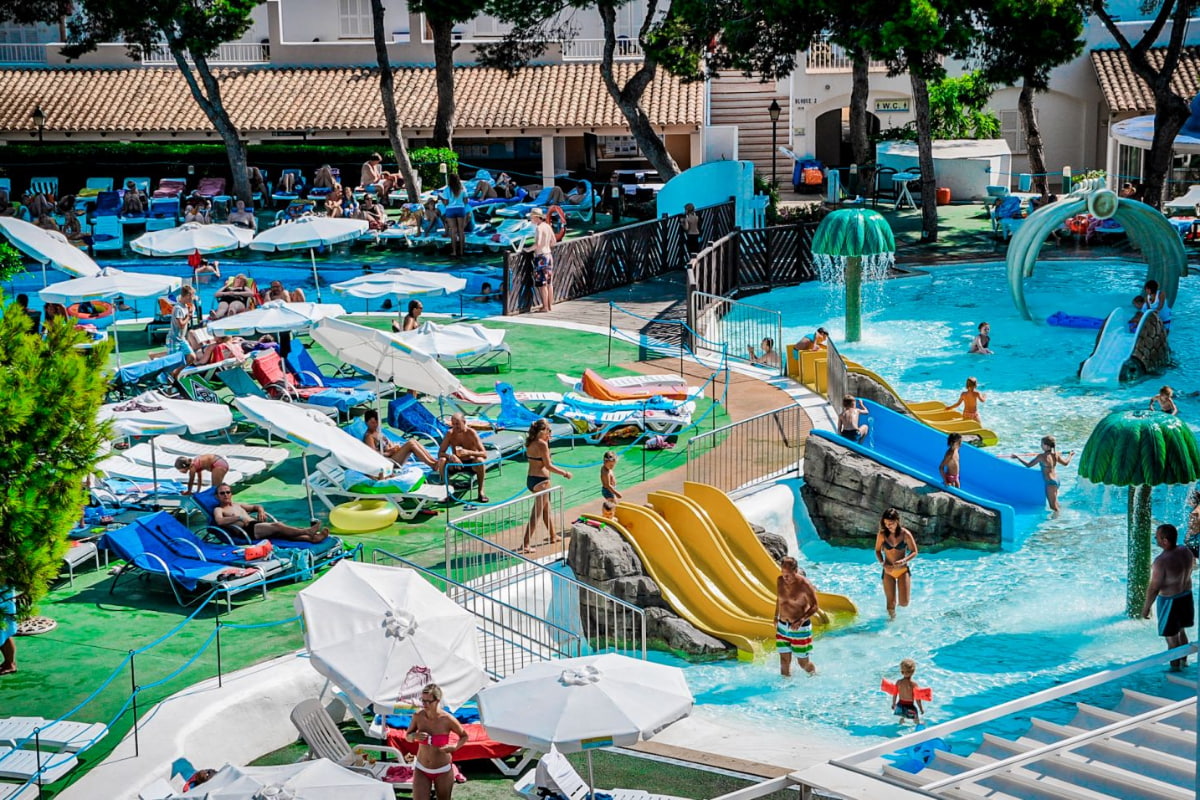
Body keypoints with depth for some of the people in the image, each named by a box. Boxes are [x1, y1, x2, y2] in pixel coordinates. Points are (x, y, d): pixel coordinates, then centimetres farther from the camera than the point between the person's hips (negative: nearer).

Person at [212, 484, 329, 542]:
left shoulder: (238, 505, 32)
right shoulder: (218, 510, 11)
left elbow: (256, 507, 37)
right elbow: (219, 521, -12)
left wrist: (260, 510, 12)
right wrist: (239, 517, -19)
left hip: (257, 524, 7)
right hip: (246, 530, -7)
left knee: (281, 531, -20)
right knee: (277, 526, -27)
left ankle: (311, 538, -39)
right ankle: (307, 532, -38)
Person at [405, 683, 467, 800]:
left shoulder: (447, 719, -18)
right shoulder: (418, 716, -11)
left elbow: (464, 736, -1)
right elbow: (407, 735, 6)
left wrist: (454, 747, -21)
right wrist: (414, 736, -18)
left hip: (443, 771, -2)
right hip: (421, 770, 2)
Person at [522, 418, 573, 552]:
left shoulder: (530, 443, 8)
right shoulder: (542, 444, -17)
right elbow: (548, 466, -18)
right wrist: (564, 473, -8)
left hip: (530, 479, 9)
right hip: (540, 480, -9)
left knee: (546, 508, 26)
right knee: (537, 513, -5)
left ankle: (553, 536, 41)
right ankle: (526, 545, -9)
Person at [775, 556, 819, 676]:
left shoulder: (804, 584, -18)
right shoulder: (780, 581, -1)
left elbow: (815, 607, -15)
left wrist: (802, 620, -27)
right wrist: (776, 616, 17)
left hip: (800, 628, -5)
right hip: (782, 627, 5)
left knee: (803, 663, 5)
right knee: (784, 660, 6)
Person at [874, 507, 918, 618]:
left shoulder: (905, 534, -13)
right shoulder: (882, 535, -9)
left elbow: (914, 552, -5)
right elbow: (877, 551, 3)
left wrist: (904, 560, -24)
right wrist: (882, 563, -15)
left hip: (903, 570, -1)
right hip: (888, 571, 1)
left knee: (904, 603, -6)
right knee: (891, 603, 3)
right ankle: (892, 618, 31)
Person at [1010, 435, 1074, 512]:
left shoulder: (1041, 456, -20)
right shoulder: (1055, 455, 0)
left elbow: (1028, 464, -15)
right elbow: (1065, 463, 14)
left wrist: (1017, 457, -5)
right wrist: (1070, 455, 34)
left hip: (1050, 482, -8)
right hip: (1056, 480, 8)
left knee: (1053, 506, 0)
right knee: (1055, 503, 24)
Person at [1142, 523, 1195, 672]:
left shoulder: (1162, 561, -33)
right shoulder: (1186, 552, -9)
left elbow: (1154, 588, -26)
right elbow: (1192, 566, 11)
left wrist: (1146, 607, -13)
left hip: (1170, 602, -8)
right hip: (1186, 597, 8)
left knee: (1171, 637, 11)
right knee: (1181, 631, 27)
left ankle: (1175, 668, 26)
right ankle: (1183, 661, 43)